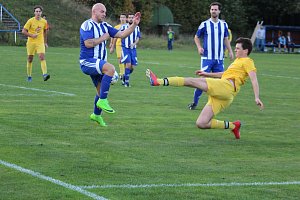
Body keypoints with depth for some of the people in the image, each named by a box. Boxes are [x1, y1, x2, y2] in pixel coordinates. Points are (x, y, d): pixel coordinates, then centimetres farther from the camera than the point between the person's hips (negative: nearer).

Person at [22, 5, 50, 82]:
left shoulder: (44, 22, 3)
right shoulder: (30, 21, -6)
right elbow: (23, 31, -7)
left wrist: (45, 42, 20)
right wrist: (31, 35, -19)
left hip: (40, 43, 1)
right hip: (31, 42, -1)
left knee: (42, 57, -18)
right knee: (30, 59, 6)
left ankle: (45, 74, -28)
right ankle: (29, 76, 20)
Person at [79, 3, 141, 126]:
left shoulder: (105, 26, 13)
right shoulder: (87, 25, -11)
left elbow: (122, 34, 9)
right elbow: (88, 43, -23)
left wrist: (134, 24, -2)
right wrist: (103, 38, -13)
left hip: (98, 63, 9)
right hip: (87, 62, -9)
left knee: (101, 91, 15)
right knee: (110, 68, -32)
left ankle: (96, 115, 37)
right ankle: (102, 101, -26)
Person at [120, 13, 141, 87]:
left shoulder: (137, 28, 7)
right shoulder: (123, 27, -3)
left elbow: (138, 38, 8)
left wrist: (134, 44, -13)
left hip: (133, 49, 4)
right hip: (125, 48, -4)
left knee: (132, 67, 2)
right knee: (128, 64, -19)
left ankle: (124, 78, 28)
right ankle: (126, 81, -8)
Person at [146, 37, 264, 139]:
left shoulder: (247, 62, 7)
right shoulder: (237, 61, 34)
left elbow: (254, 79, -7)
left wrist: (256, 97, -20)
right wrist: (208, 74, 39)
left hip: (226, 86, -9)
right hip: (221, 97, 9)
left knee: (190, 81, -14)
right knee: (201, 124, -1)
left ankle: (159, 82, -22)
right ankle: (233, 126, 6)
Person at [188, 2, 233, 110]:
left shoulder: (224, 24, 8)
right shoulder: (204, 24, -3)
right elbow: (196, 37, 8)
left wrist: (230, 51, 9)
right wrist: (199, 47, -9)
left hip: (219, 58, 4)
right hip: (207, 58, -4)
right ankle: (195, 102, 2)